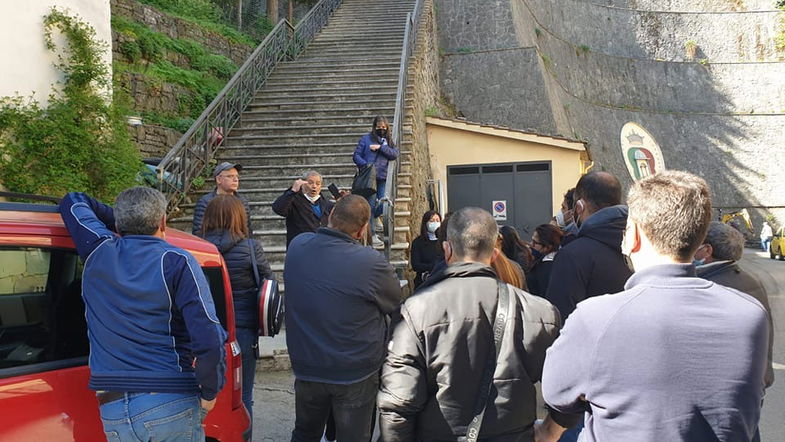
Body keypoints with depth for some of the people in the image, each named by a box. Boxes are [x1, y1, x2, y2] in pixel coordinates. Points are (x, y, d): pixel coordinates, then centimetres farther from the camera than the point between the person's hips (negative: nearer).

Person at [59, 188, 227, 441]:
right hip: (171, 404, -4)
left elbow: (72, 201, 29)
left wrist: (122, 223, 29)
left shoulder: (98, 252, 7)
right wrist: (209, 394, -2)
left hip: (112, 411, 4)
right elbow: (209, 339, -16)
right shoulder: (176, 262, -5)